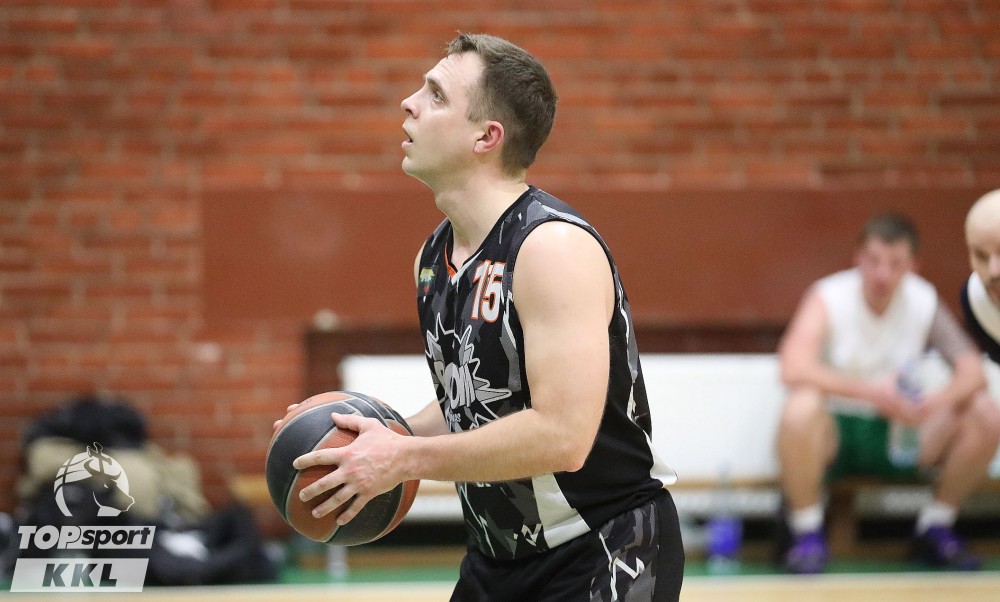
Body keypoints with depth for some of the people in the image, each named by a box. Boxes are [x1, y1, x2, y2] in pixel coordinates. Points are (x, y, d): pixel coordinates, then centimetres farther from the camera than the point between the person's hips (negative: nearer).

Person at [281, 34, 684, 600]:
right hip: (502, 554, 8)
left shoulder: (554, 246, -21)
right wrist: (383, 438, 0)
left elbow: (560, 436, -29)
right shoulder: (434, 257, 6)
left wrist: (405, 459, -23)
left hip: (606, 555, -8)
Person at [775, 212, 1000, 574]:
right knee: (801, 408, -39)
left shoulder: (924, 302, -3)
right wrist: (872, 392, -38)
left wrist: (938, 401, -33)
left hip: (895, 435, 4)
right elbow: (794, 370, -31)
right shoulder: (829, 298, -14)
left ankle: (935, 530, 1)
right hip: (834, 431, -4)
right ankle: (807, 534, -18)